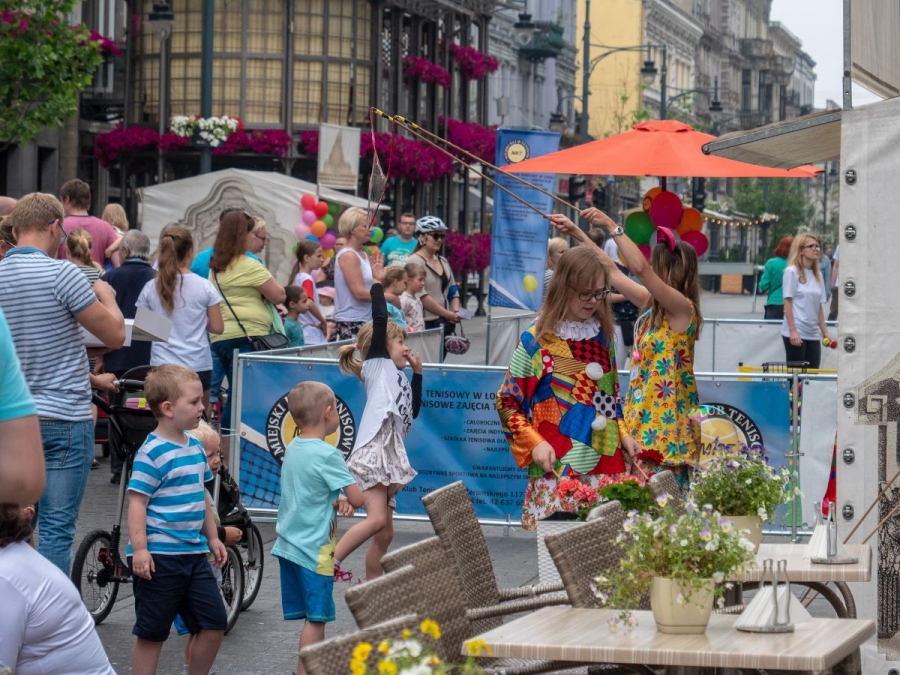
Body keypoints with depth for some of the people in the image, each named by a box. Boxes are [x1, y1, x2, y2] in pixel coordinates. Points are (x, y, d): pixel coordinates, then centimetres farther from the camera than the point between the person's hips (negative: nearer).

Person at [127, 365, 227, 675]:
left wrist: (212, 537, 22)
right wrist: (139, 549, -23)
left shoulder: (195, 446, 10)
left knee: (213, 623, 8)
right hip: (159, 556, -8)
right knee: (151, 632, 2)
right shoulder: (152, 452, -15)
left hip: (193, 553, 8)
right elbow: (137, 502, -18)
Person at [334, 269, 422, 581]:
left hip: (390, 456, 9)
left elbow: (413, 411, 32)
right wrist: (377, 284, -1)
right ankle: (328, 563, -21)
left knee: (385, 533, 9)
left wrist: (417, 373, 28)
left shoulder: (399, 378, 26)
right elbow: (379, 320, -7)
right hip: (373, 450, -9)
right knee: (377, 519, -23)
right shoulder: (377, 363, 3)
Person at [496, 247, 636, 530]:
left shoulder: (603, 335, 11)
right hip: (556, 468, -4)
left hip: (605, 462, 4)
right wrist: (534, 443, -13)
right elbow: (507, 403, -1)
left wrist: (622, 433, 7)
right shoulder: (536, 340, -4)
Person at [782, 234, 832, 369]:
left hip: (813, 334, 6)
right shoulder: (792, 272, -5)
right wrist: (793, 331, -16)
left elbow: (819, 307, 15)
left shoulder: (817, 274, 13)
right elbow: (788, 303, -9)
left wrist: (825, 332, 9)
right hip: (796, 334, -6)